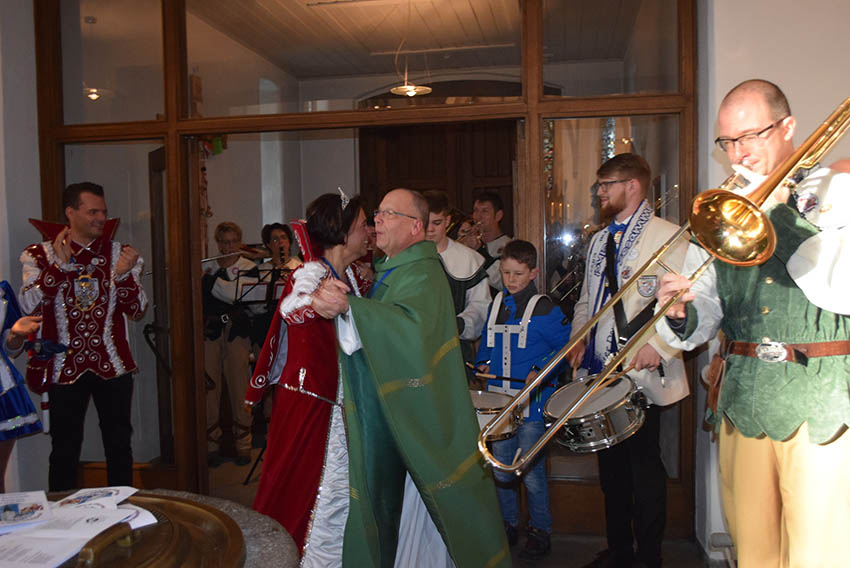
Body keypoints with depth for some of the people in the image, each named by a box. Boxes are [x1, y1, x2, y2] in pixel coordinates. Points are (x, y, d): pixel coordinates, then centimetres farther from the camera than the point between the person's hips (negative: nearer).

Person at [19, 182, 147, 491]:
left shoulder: (120, 253, 5)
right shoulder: (39, 254, 2)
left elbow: (138, 310, 1)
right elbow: (29, 306, -10)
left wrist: (123, 273, -14)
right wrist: (59, 265, -16)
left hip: (113, 366, 2)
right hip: (65, 369, -1)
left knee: (119, 446, 9)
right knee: (65, 450, 5)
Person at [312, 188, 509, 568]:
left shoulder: (422, 274, -16)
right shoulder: (388, 269, 13)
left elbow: (412, 327, -35)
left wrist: (347, 306, -38)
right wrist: (332, 295, -5)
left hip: (409, 414, -8)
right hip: (380, 410, 8)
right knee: (381, 494, 17)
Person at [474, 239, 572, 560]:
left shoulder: (544, 309, -8)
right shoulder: (496, 305, 9)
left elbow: (565, 346, -4)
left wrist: (540, 371, -15)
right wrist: (483, 363, 5)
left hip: (532, 403, -5)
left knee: (531, 472, 2)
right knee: (501, 469, 14)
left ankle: (540, 531, 21)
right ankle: (508, 524, 32)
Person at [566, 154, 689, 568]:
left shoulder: (669, 238, -6)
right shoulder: (598, 241, 17)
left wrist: (660, 345, -22)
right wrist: (579, 339, 7)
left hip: (641, 375, -6)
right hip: (601, 372, 7)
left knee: (644, 465, 4)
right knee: (610, 464, 14)